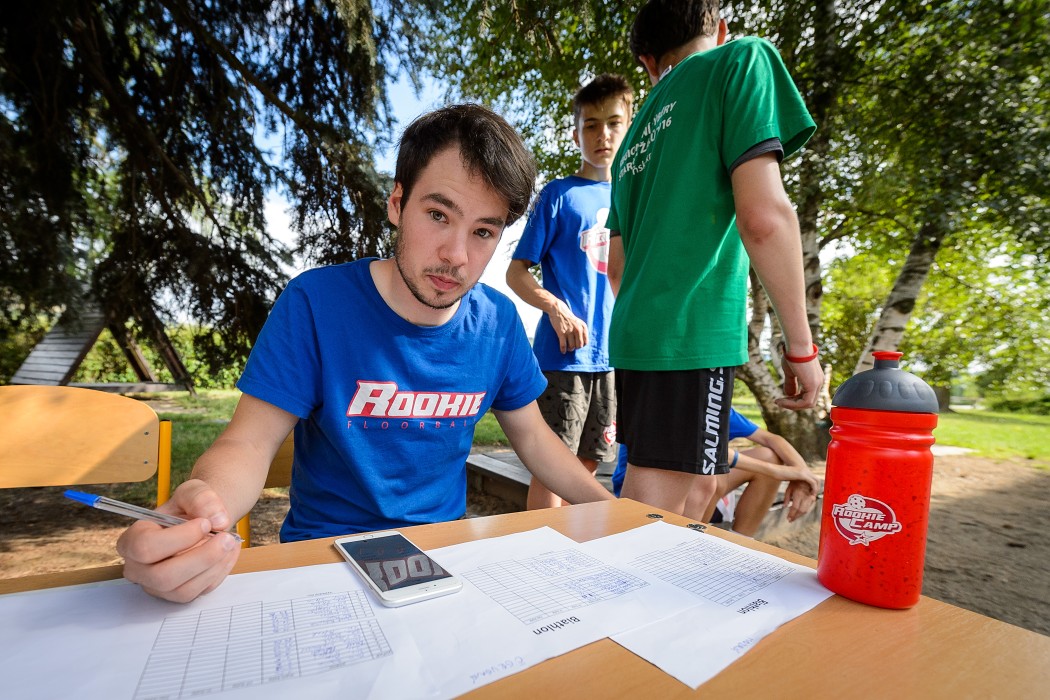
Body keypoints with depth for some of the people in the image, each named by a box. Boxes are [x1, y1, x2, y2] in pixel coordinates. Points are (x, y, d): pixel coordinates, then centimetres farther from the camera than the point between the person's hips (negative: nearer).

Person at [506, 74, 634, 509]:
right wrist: (556, 308, -21)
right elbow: (516, 272, -4)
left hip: (613, 355, 5)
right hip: (563, 353, -5)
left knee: (588, 465, 14)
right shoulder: (560, 195, -1)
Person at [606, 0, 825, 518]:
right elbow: (762, 215, -13)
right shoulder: (742, 59, 2)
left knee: (701, 486, 22)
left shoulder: (636, 136, 20)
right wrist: (801, 346, -7)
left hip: (635, 337, 8)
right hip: (690, 339, -7)